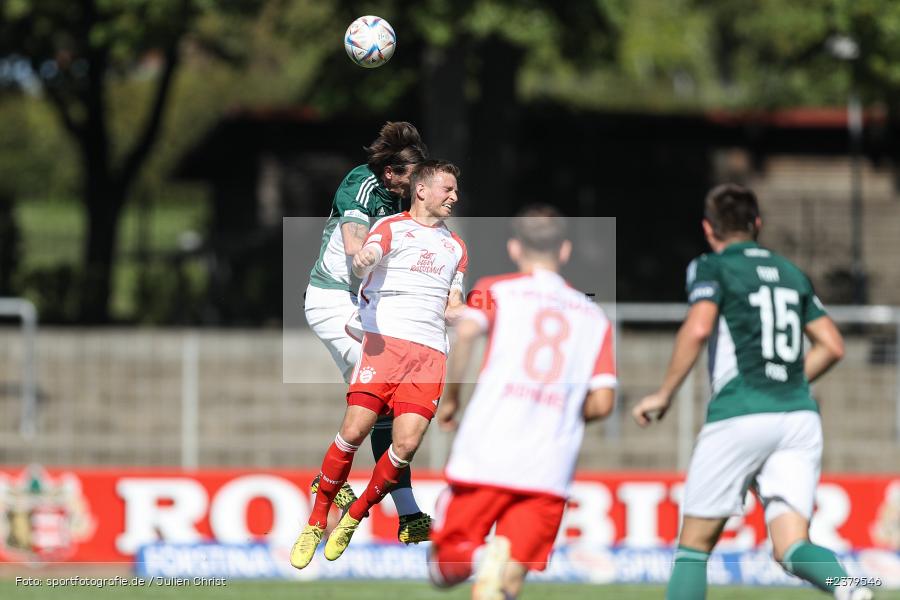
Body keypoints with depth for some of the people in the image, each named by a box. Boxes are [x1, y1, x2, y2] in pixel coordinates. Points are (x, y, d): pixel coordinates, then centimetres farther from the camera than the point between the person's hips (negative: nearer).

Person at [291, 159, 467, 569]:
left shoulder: (456, 247, 25)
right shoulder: (391, 227, 8)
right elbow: (367, 256, -13)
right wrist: (362, 260, -37)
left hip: (430, 351, 4)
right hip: (384, 341, -4)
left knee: (406, 444, -12)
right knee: (354, 431, -15)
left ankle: (352, 520, 7)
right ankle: (316, 522, 1)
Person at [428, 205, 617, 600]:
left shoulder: (496, 291, 10)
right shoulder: (593, 316, 16)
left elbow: (465, 331, -12)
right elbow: (602, 402, 5)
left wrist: (449, 399, 1)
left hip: (485, 456, -2)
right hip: (550, 472, 2)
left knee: (446, 567, 8)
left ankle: (478, 556, -26)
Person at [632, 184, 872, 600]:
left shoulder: (712, 268, 2)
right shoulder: (791, 273, 20)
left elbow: (697, 329, -15)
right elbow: (832, 346, 19)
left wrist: (664, 395, -8)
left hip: (739, 416, -4)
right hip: (800, 417, 5)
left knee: (695, 543, 8)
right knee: (791, 546, -4)